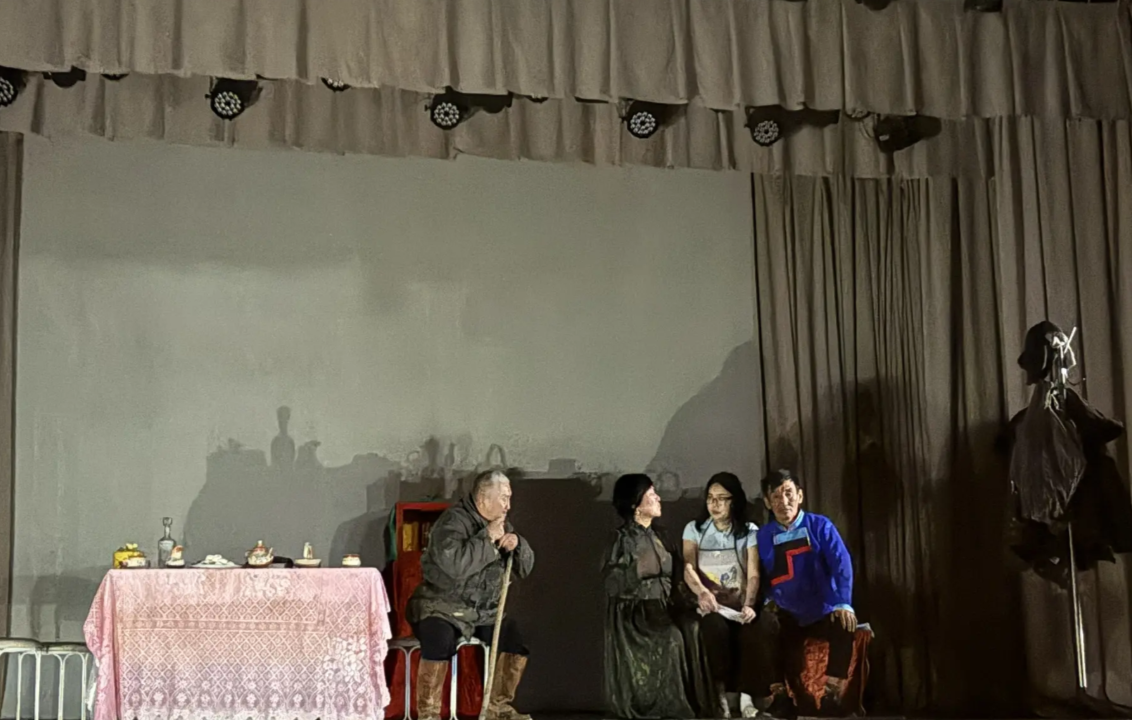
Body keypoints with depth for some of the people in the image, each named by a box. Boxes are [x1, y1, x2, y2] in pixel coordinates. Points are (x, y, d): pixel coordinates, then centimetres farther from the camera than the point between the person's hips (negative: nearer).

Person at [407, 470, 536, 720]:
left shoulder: (501, 524, 9)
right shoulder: (452, 521, -16)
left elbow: (525, 568, 10)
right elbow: (454, 564, -34)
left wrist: (517, 544, -11)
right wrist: (487, 538, -25)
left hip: (483, 611, 7)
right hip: (441, 608, -7)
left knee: (518, 635, -6)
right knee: (440, 639, -34)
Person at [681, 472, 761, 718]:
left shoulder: (750, 531, 7)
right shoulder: (694, 529, 8)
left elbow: (753, 574, -4)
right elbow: (688, 568, -8)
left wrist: (749, 605, -23)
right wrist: (702, 592, -29)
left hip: (739, 603, 0)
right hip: (709, 603, 0)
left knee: (751, 632, -34)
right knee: (716, 628, -36)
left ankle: (745, 696, -24)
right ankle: (720, 693, -24)